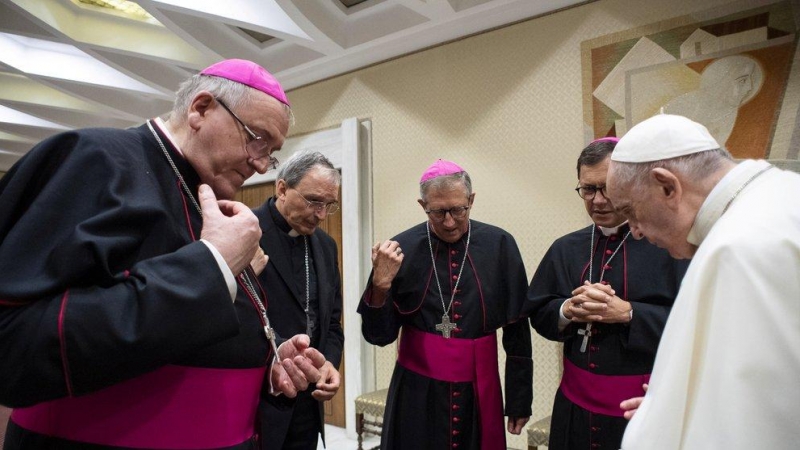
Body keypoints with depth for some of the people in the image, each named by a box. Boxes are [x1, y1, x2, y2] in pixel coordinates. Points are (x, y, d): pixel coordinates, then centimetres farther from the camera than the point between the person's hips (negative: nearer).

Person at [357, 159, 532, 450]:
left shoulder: (499, 246, -8)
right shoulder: (401, 249, -10)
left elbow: (517, 331, 0)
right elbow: (379, 336, -6)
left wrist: (520, 399, 5)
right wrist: (380, 285, -22)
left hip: (479, 392, 1)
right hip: (417, 393, 0)